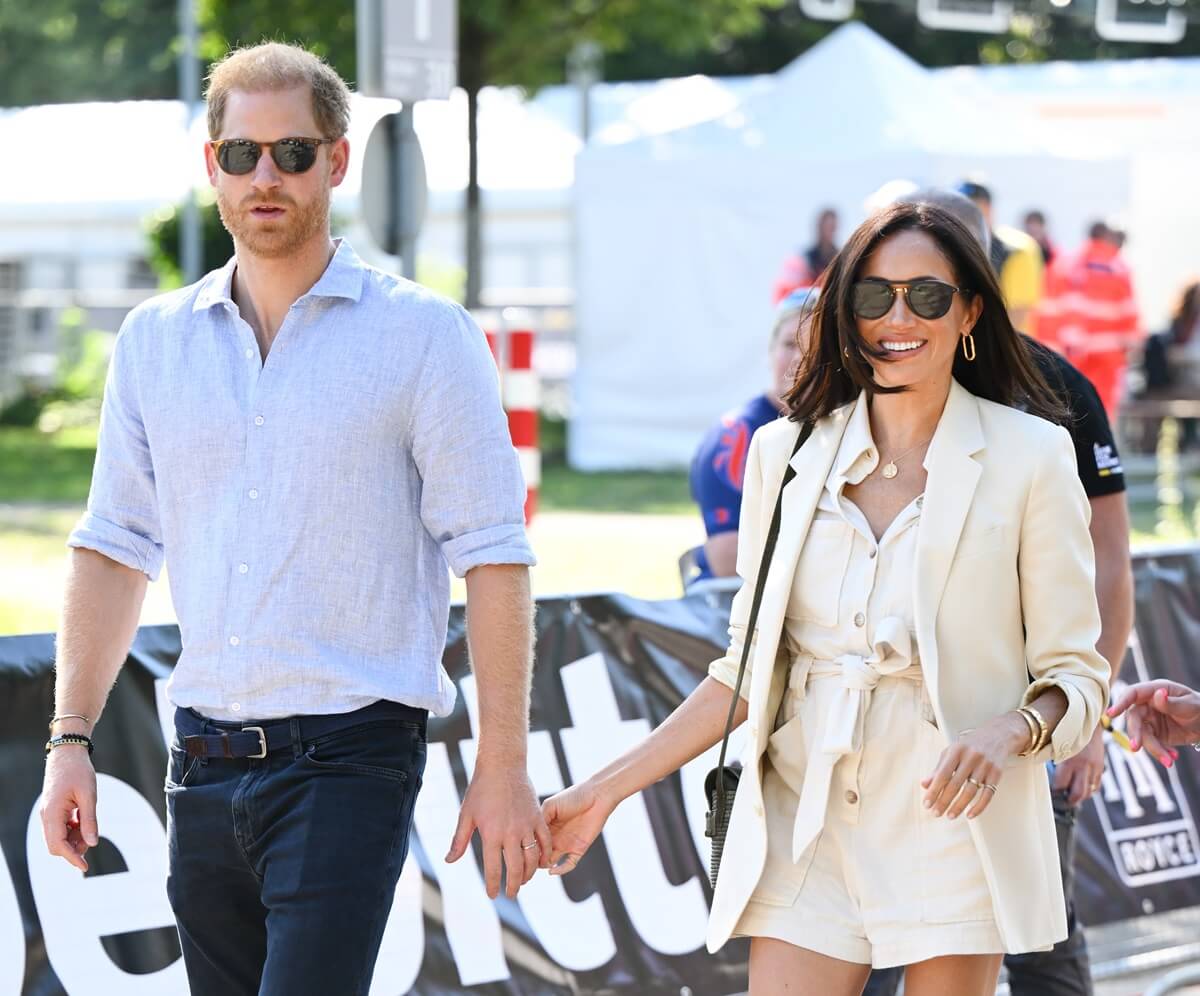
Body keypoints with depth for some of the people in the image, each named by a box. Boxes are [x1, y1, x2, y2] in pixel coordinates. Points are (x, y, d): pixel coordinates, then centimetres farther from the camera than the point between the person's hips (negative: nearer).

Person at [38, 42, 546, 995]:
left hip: (349, 759, -5)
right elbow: (114, 548, 15)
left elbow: (493, 556, -5)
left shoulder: (423, 336, -3)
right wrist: (71, 739, 8)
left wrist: (503, 767, -9)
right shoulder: (154, 340, 10)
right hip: (204, 761, 5)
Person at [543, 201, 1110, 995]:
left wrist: (1010, 732, -19)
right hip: (807, 830, 2)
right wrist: (607, 790, 8)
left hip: (952, 825, -2)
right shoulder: (787, 453, 8)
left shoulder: (1031, 455, -1)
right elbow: (748, 671, 13)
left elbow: (1075, 673, 2)